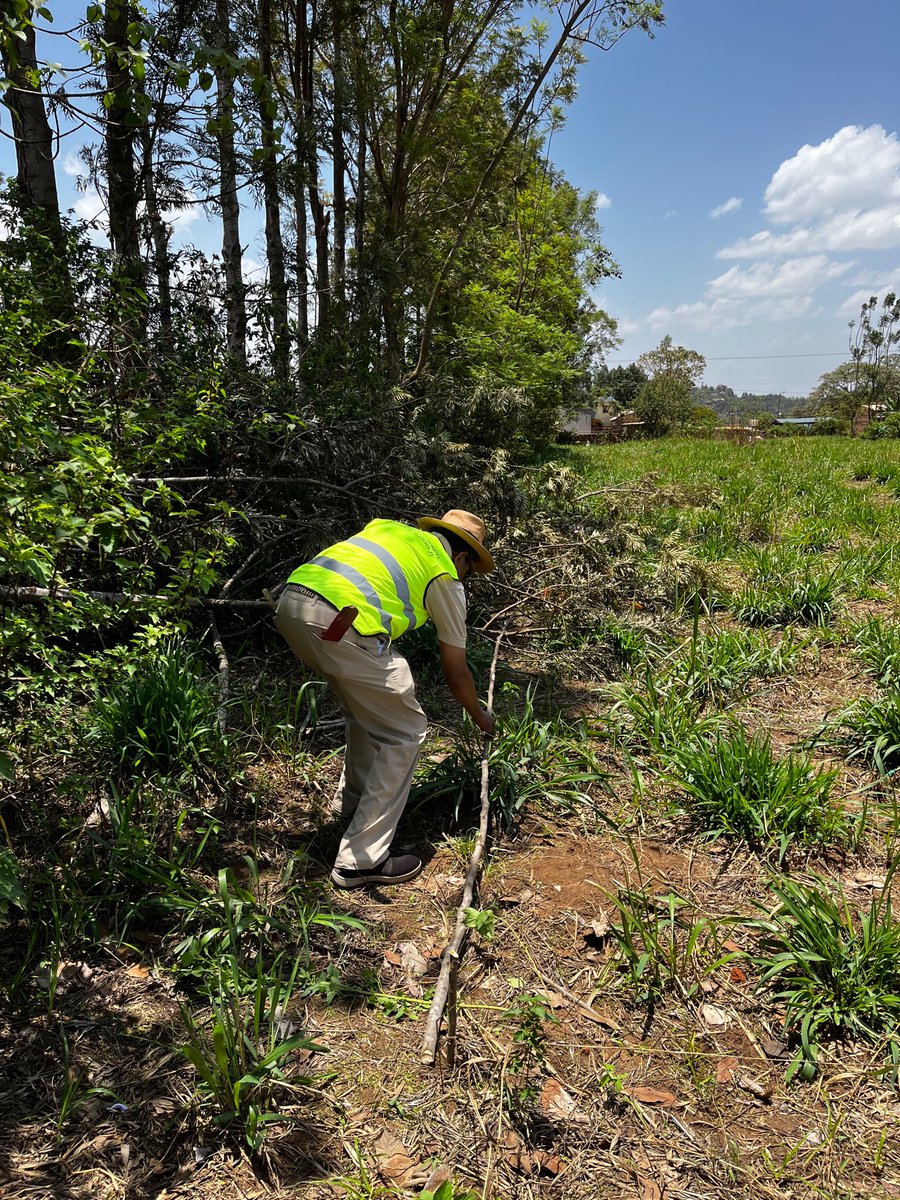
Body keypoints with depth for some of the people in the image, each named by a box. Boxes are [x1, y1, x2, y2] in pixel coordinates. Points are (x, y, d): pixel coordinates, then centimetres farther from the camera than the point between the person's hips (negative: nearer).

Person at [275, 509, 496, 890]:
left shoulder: (389, 529, 30)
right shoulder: (445, 575, 14)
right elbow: (455, 672, 20)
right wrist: (481, 717, 39)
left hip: (290, 601, 8)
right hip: (341, 623, -8)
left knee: (366, 712, 29)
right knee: (404, 734, 8)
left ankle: (352, 800, 46)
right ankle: (361, 859, 9)